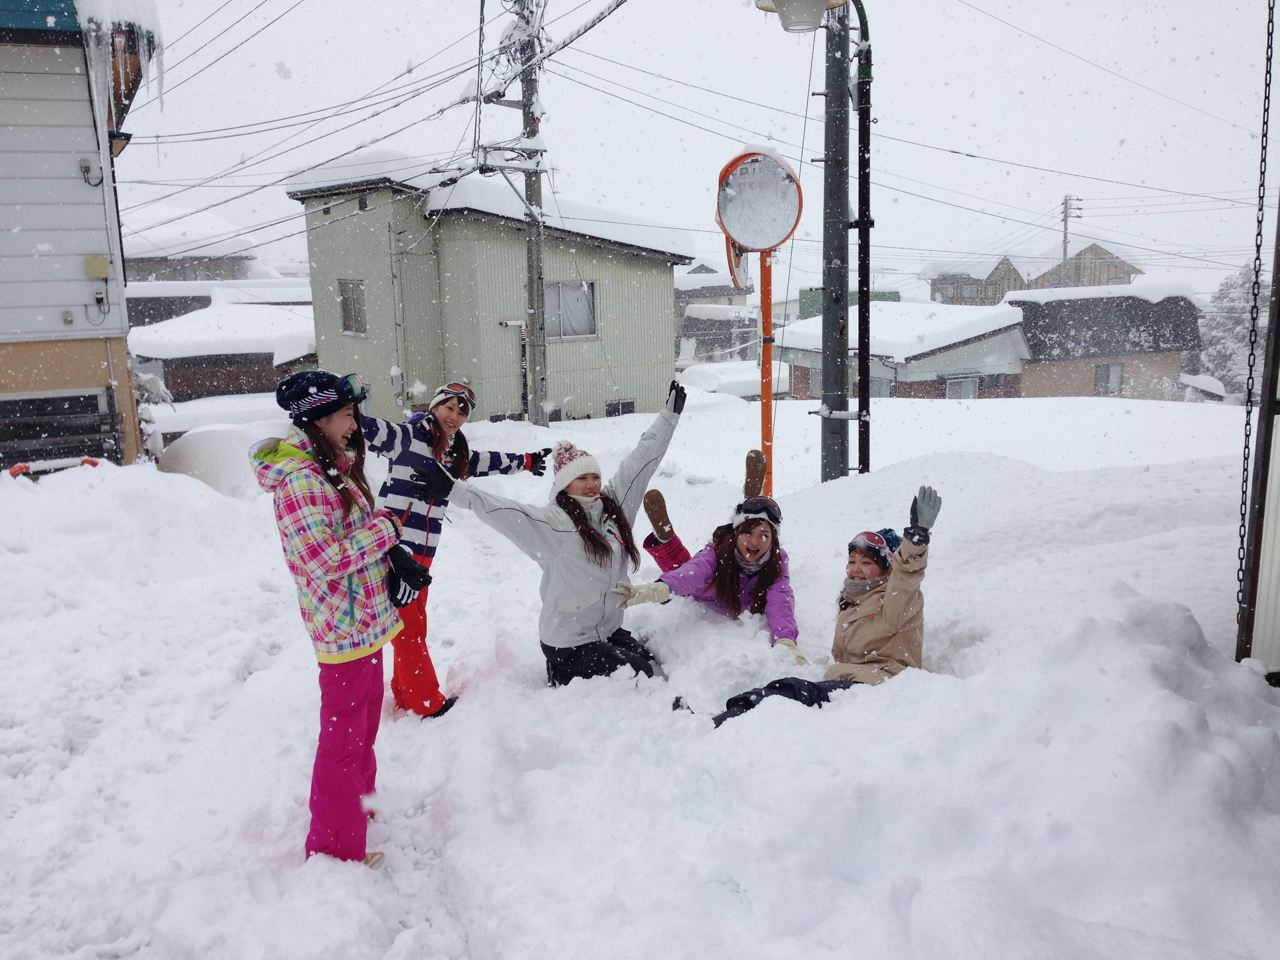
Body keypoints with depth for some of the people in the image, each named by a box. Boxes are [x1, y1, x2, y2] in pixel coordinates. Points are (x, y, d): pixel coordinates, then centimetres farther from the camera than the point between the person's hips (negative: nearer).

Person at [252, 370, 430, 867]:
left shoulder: (333, 469, 8)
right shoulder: (299, 482, -22)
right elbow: (326, 559, -27)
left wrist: (395, 557, -3)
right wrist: (387, 528, -19)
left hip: (366, 620, 10)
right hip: (343, 626, -10)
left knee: (363, 723, 25)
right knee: (344, 736, 4)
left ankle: (353, 803, 46)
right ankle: (335, 845, 20)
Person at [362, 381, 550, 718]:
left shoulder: (455, 451, 15)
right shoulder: (411, 436, -8)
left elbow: (485, 461, 33)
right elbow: (378, 431, -25)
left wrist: (525, 461, 43)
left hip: (423, 550, 8)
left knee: (415, 623, 13)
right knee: (406, 624, -2)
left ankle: (406, 697, 24)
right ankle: (427, 703, 6)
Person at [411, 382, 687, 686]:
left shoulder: (614, 504, 2)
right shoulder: (553, 522, -17)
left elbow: (642, 458, 6)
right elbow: (502, 510, -25)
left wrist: (669, 415, 11)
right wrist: (453, 489, -33)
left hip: (609, 629, 7)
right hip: (569, 641, -7)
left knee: (653, 667, 11)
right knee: (641, 676, -6)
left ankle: (568, 673, 23)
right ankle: (563, 677, 11)